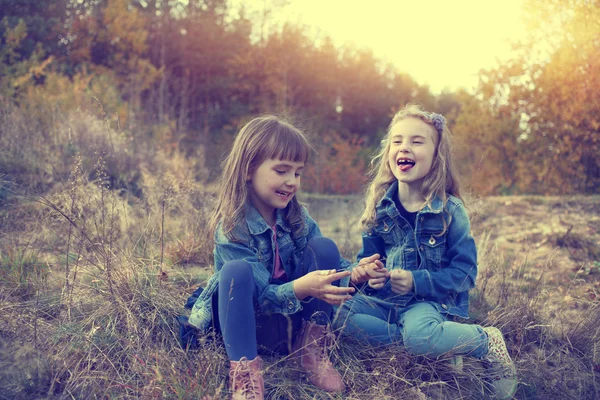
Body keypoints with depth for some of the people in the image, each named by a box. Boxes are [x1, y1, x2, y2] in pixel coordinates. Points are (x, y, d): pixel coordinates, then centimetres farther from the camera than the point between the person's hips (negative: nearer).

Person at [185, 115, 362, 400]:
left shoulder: (296, 216, -5)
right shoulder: (231, 228, -21)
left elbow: (326, 261, -5)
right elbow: (261, 296, -25)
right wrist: (301, 288, -44)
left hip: (293, 315, 5)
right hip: (250, 321, -5)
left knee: (324, 247, -16)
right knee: (236, 271, -35)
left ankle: (311, 348, -9)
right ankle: (244, 372, -32)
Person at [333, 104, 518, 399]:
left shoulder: (449, 211, -9)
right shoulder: (380, 206, 1)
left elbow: (465, 271, -11)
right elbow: (368, 255, 10)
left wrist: (416, 282, -23)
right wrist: (362, 272, -14)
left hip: (431, 299, -5)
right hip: (384, 297, 5)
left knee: (419, 334, -36)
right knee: (339, 314, -21)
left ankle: (487, 342, -6)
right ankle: (432, 342, -16)